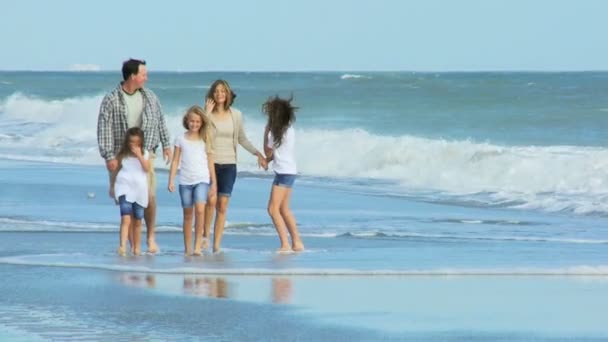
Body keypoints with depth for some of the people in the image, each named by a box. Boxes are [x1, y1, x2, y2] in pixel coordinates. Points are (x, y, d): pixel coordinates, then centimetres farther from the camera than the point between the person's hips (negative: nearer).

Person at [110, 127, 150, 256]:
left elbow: (147, 168, -8)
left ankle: (137, 247, 24)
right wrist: (112, 186, 13)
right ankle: (123, 246, -25)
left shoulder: (144, 154, 6)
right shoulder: (122, 154, 3)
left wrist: (139, 156, -14)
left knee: (137, 221, 12)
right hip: (125, 189, -2)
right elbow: (115, 171, 11)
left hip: (139, 190, 2)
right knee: (126, 219, -17)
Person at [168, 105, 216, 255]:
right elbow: (175, 161, 7)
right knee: (187, 214, 6)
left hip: (202, 180, -1)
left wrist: (214, 183, 10)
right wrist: (171, 181, 0)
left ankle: (198, 244, -17)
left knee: (200, 209, -21)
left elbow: (210, 162, 11)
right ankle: (187, 248, 12)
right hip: (185, 181, 1)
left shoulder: (205, 140, 7)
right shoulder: (181, 139, 7)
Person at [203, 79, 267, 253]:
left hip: (228, 165, 2)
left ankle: (216, 245, 3)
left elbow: (242, 139, 17)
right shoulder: (207, 113, -1)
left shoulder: (235, 115, 7)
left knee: (222, 206, -2)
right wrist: (207, 113, -16)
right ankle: (205, 236, 3)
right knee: (211, 200, -18)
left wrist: (258, 154, 9)